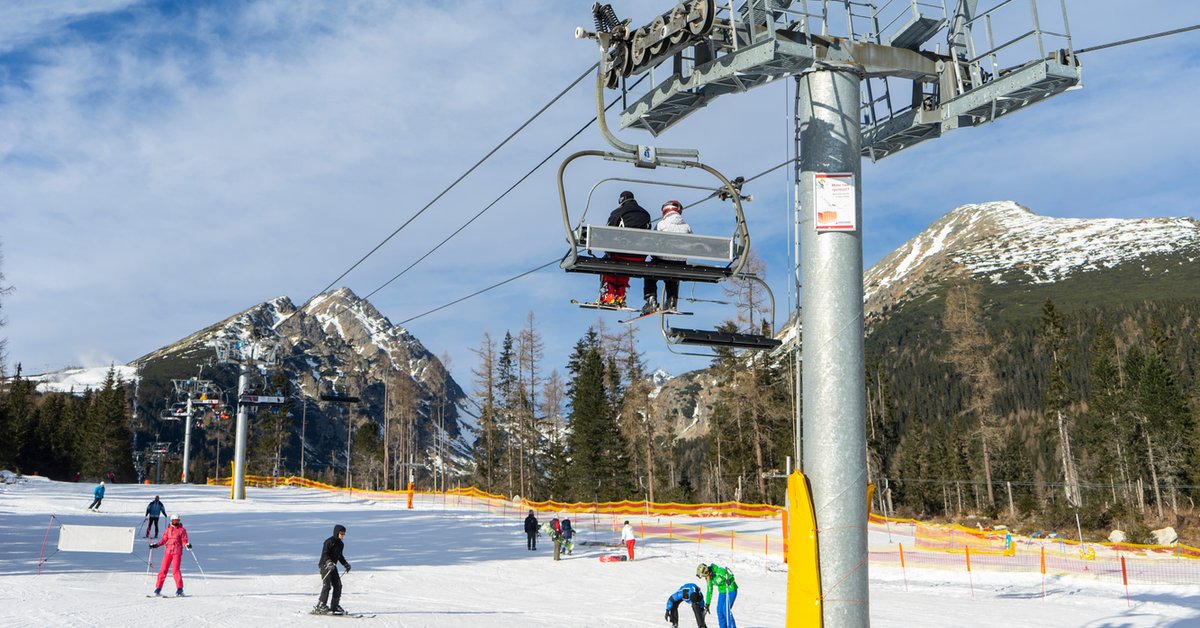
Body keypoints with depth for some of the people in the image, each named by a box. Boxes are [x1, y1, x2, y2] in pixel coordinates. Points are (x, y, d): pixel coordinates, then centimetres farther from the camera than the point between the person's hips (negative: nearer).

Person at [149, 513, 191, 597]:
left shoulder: (182, 530, 3)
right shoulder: (168, 529, 13)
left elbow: (184, 541, -3)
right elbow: (163, 540, 14)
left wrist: (187, 545, -23)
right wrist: (155, 545, 3)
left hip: (177, 552, -4)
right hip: (168, 551, 4)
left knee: (175, 569, -12)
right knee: (163, 569, 0)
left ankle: (179, 589, -6)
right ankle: (158, 588, 7)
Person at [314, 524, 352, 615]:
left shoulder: (341, 544, 13)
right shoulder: (329, 542, -12)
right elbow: (324, 554, -18)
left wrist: (346, 564, 16)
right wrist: (329, 562, -32)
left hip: (333, 566, 8)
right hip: (325, 565, -8)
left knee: (338, 585, 3)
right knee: (327, 585, -14)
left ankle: (334, 606, 11)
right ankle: (320, 606, -9)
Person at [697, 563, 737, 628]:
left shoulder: (719, 571, -27)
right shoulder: (709, 578, -4)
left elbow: (731, 577, -19)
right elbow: (709, 591, 7)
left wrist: (729, 581, -41)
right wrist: (707, 603, 11)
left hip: (731, 590, -7)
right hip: (722, 592, 7)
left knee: (726, 610, -15)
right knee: (719, 610, 0)